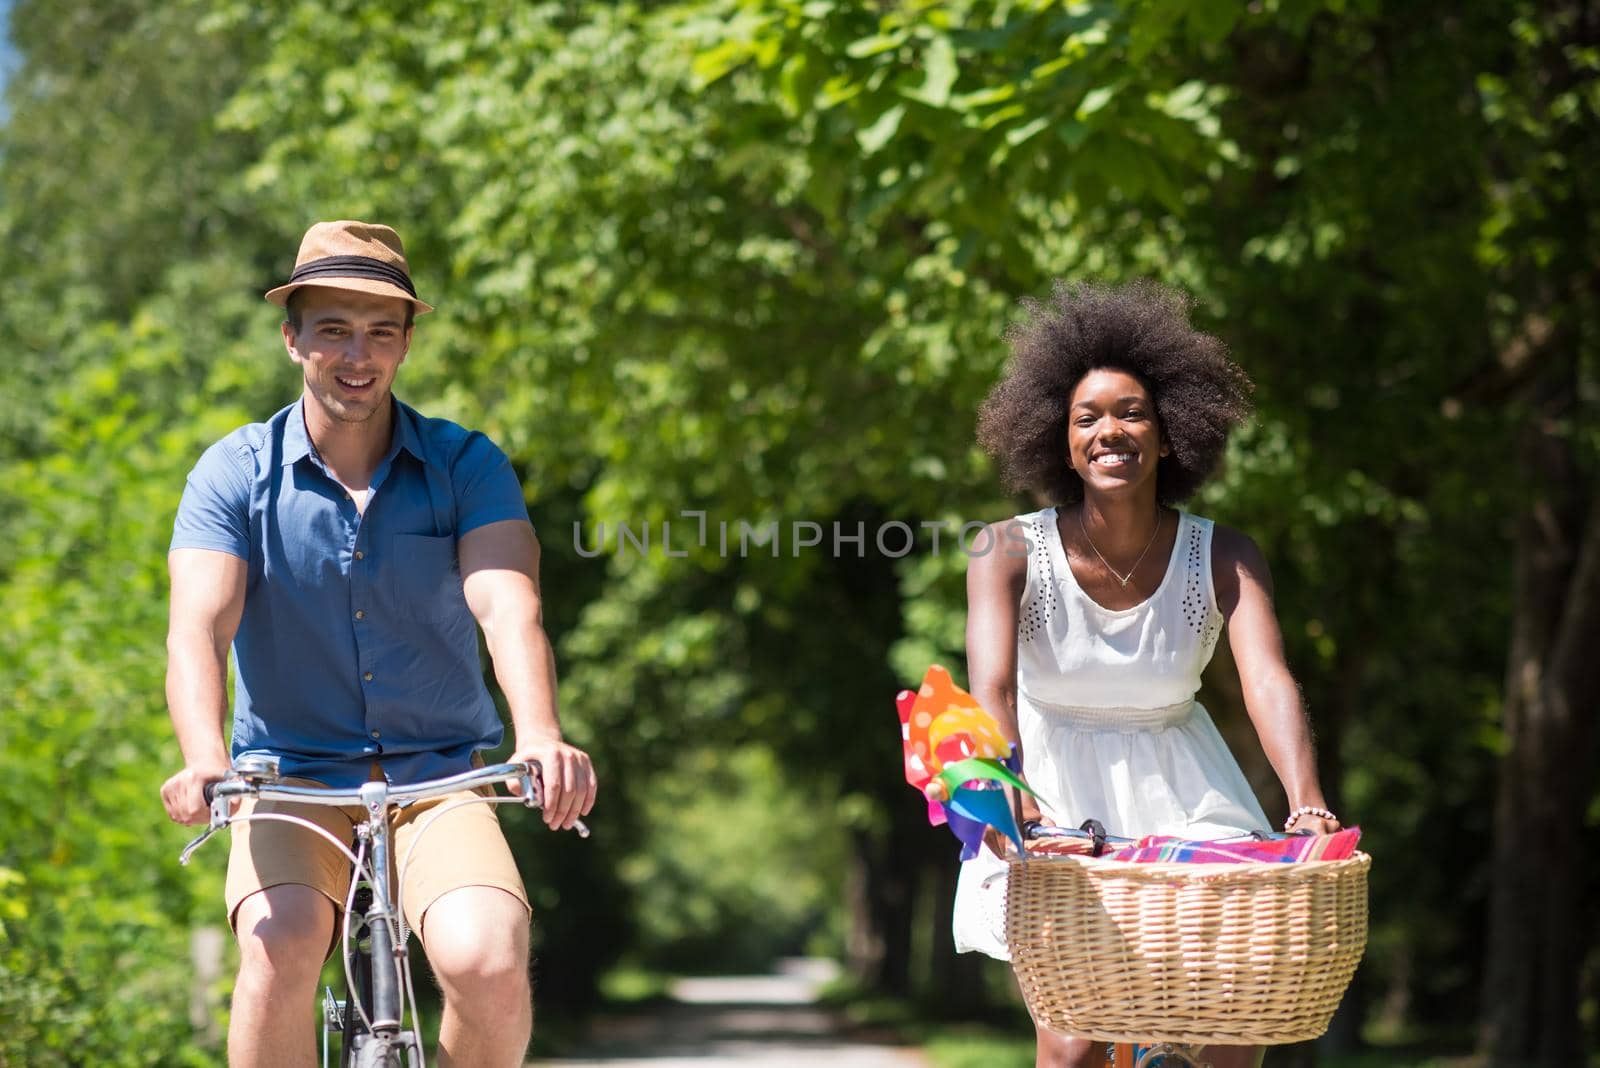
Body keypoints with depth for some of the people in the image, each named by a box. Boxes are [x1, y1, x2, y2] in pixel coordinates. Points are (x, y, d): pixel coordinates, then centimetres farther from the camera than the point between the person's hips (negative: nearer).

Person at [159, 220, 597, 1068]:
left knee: (487, 960, -26)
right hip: (292, 780, 0)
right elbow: (198, 626, -16)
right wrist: (204, 760, -37)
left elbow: (507, 607, -17)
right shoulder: (234, 475, -2)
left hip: (440, 781, 0)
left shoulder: (467, 465, -1)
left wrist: (540, 738, -37)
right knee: (280, 953, -30)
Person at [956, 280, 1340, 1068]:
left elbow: (1269, 684, -28)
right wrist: (1008, 794, -52)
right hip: (1052, 796, -2)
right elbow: (991, 685, -32)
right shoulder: (1011, 552, -18)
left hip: (1178, 792, 2)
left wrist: (1308, 806, -46)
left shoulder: (1221, 559, -13)